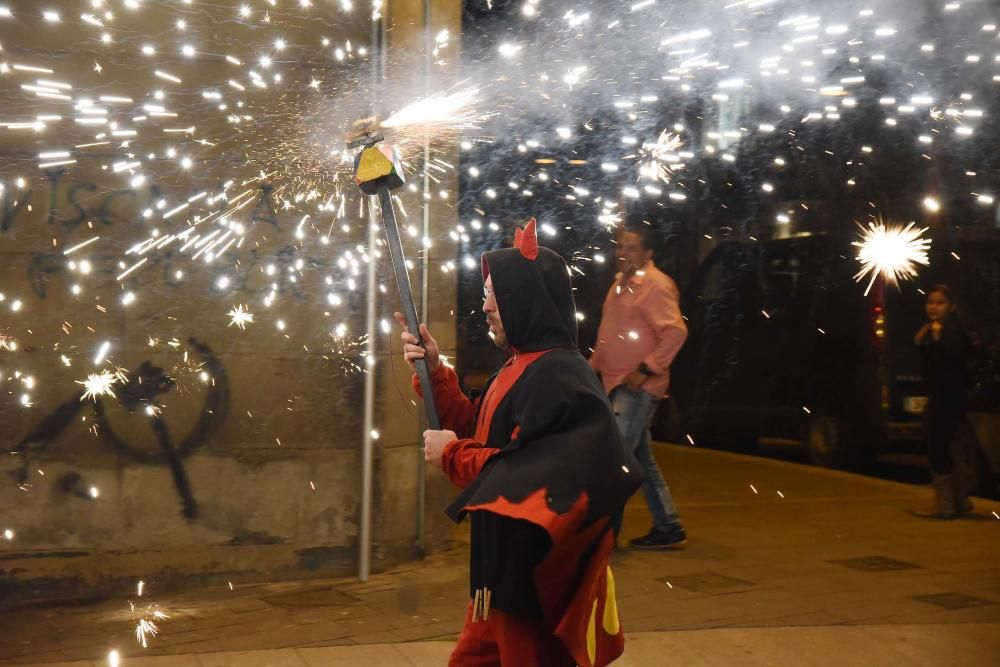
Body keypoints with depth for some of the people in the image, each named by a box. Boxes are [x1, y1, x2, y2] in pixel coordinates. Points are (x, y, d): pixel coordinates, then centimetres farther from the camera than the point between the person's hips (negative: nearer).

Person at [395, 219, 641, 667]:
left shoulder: (557, 376, -21)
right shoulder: (520, 368, 11)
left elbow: (534, 478, -28)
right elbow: (478, 433, 15)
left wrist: (452, 456, -16)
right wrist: (434, 372, 5)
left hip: (535, 580, -10)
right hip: (504, 569, 10)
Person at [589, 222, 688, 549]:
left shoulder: (656, 285, -13)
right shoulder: (621, 283, 14)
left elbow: (676, 332, -23)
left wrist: (645, 369, -23)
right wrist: (593, 364, 14)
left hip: (637, 388, -9)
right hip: (618, 386, 9)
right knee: (642, 460, 14)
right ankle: (668, 528, 23)